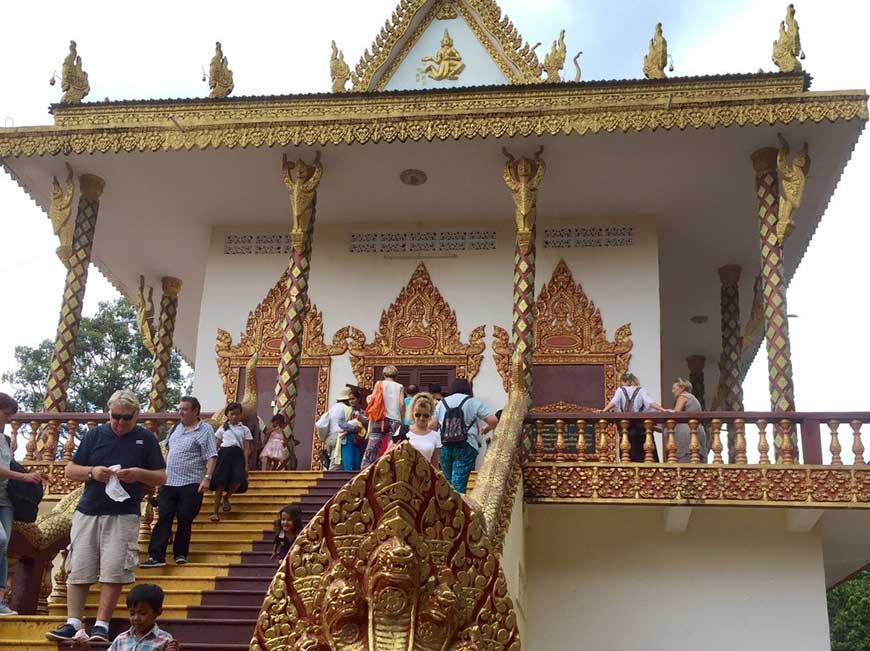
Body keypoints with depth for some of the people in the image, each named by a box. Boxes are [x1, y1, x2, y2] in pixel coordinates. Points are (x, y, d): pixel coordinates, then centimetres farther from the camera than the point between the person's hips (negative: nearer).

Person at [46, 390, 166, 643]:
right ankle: (73, 623, 3)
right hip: (88, 512, 2)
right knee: (78, 570, -1)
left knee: (114, 573, -6)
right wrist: (92, 472, -9)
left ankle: (101, 625, 0)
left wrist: (139, 474, -12)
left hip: (123, 515, -2)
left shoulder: (146, 439, 5)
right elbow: (70, 471, 11)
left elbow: (161, 478, 8)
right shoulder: (95, 435, 8)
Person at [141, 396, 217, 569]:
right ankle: (156, 556, -3)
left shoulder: (205, 430, -5)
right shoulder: (176, 428, 14)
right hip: (169, 482, 5)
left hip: (190, 484, -5)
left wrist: (207, 478, -20)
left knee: (184, 521, 2)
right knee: (163, 519, -1)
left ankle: (180, 554, 16)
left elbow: (211, 457, -10)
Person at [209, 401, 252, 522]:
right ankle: (215, 511, -3)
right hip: (224, 453, 0)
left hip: (238, 454, 0)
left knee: (238, 480, -23)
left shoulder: (244, 429, 14)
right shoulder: (223, 428, 16)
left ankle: (226, 498, 7)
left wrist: (246, 466, 0)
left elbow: (246, 449, 8)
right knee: (220, 482, -8)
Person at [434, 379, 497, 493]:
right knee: (458, 484, -6)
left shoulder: (441, 403, 13)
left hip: (445, 447, 3)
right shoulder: (473, 402, 4)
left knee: (448, 483, 15)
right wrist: (486, 430, 18)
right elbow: (493, 420, -3)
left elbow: (432, 426, 12)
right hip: (466, 447, -3)